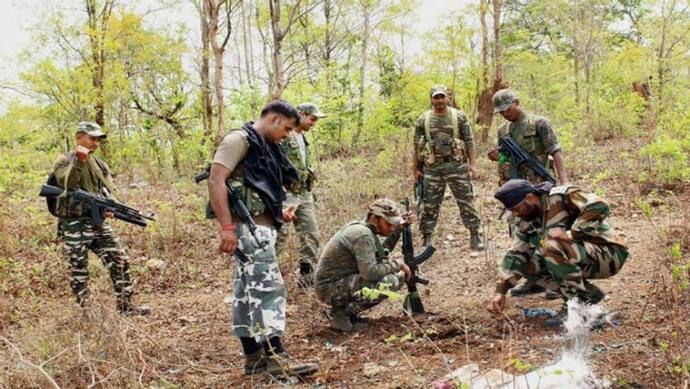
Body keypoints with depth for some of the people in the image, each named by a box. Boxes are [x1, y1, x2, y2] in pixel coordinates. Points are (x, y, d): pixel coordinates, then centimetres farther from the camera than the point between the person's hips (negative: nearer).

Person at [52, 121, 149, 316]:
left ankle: (125, 305, 8)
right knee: (79, 270, 0)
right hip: (74, 225, -5)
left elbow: (109, 190, 8)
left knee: (120, 260, 1)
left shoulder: (101, 165, 16)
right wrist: (79, 161, -25)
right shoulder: (64, 161, -1)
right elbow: (67, 184, -18)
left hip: (99, 223, 5)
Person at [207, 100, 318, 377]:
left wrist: (279, 212, 14)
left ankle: (254, 356, 16)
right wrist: (226, 226, -26)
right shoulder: (240, 139, -9)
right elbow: (216, 180, -19)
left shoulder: (264, 146, 20)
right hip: (248, 225, -10)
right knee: (268, 287, -11)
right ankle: (275, 357, -8)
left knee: (248, 290, 11)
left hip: (260, 225, 10)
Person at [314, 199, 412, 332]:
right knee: (391, 282, -23)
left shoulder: (362, 227, 9)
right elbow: (371, 273, -30)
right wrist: (397, 264, -15)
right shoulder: (363, 234, -21)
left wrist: (397, 230, 13)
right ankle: (342, 316, -10)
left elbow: (381, 254, 22)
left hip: (342, 281, 10)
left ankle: (346, 309, 10)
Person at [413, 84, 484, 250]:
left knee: (466, 202, 2)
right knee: (429, 206, 5)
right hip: (432, 168, 1)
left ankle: (475, 237, 12)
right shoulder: (423, 120, 5)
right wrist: (415, 169, 7)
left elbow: (469, 141, 4)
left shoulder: (459, 117, 3)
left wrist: (472, 164, -3)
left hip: (457, 165, -1)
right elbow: (417, 146, 9)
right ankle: (426, 241, 15)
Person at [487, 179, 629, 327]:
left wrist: (571, 234, -29)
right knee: (530, 267, -3)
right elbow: (515, 255, 7)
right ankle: (589, 293, 3)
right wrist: (501, 291, 1)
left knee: (552, 246, -30)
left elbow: (599, 206, -30)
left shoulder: (562, 196, -18)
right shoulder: (527, 222, 5)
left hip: (609, 256, -8)